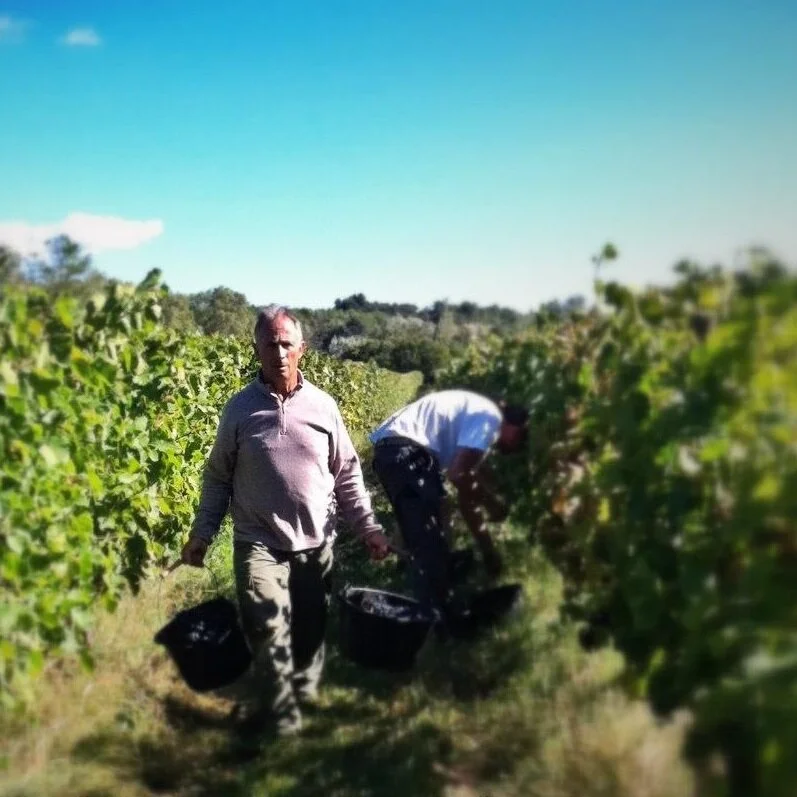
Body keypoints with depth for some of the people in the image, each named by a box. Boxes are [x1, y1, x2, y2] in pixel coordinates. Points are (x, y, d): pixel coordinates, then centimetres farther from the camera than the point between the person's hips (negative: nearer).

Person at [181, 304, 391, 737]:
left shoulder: (322, 405, -1)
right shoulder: (240, 408, -2)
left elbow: (347, 474, 5)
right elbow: (218, 476, 4)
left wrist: (368, 528, 1)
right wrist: (202, 533, -2)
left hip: (315, 542, 2)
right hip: (259, 542, -2)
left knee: (310, 628, 12)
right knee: (268, 630, -9)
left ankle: (302, 694, 35)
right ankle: (281, 713, 7)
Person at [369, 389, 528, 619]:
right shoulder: (490, 418, -3)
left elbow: (466, 496, 30)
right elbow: (458, 475, -15)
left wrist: (488, 549, 33)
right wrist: (493, 503, 3)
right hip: (405, 452, -11)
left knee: (428, 548, 19)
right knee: (432, 550, -5)